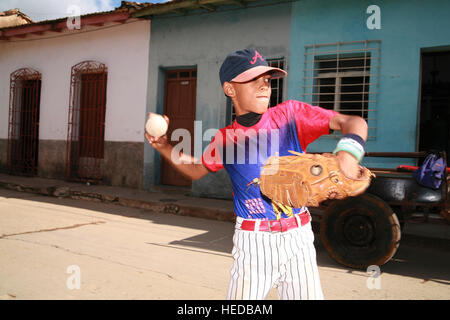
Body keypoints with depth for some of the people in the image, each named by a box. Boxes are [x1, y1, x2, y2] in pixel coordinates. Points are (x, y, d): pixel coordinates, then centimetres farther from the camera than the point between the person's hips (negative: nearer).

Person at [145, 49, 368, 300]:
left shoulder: (290, 114, -5)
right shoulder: (226, 139, 0)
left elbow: (354, 123, -11)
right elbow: (197, 170, 18)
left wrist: (348, 150, -33)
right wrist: (165, 147, 4)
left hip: (298, 235, 0)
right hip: (253, 241, 0)